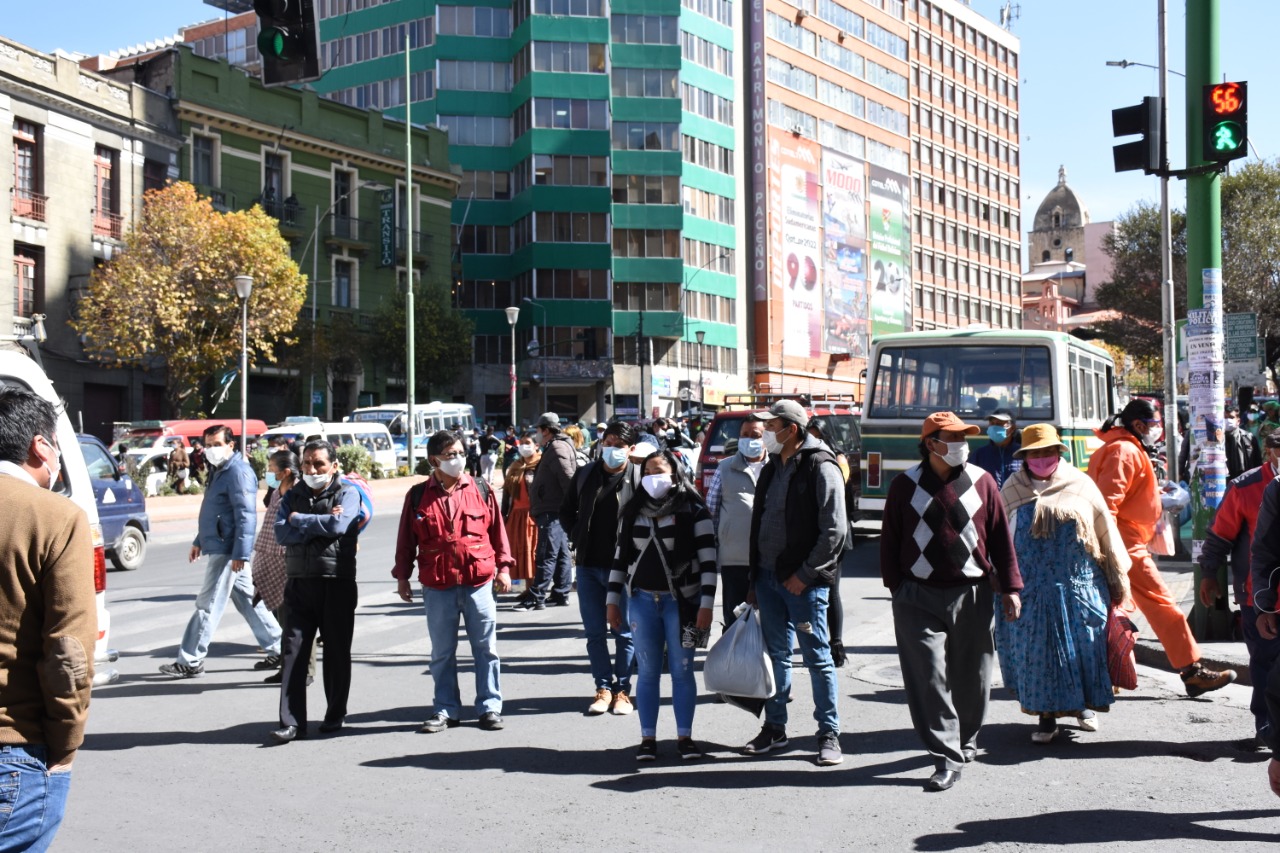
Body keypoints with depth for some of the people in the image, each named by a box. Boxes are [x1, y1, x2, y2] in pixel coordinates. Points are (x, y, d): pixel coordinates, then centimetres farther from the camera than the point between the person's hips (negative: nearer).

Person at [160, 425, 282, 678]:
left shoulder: (238, 472, -16)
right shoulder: (218, 471, 16)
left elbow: (246, 516, -22)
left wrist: (240, 553, -26)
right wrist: (199, 541, 29)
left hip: (227, 550, -10)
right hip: (220, 547, 11)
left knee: (208, 605, -4)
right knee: (248, 601, 13)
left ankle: (190, 662, 3)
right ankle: (277, 650, 19)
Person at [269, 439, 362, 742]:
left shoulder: (348, 493, 0)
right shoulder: (292, 495, 12)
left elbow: (338, 524, -19)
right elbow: (281, 533, -4)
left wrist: (299, 520, -6)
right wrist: (320, 525, -12)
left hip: (337, 584, -3)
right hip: (299, 583, 3)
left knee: (337, 652, 7)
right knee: (294, 651, -3)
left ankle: (336, 715, 21)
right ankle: (292, 721, 0)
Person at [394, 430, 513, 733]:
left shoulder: (481, 491, 3)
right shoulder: (418, 496, 1)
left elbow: (497, 531, 8)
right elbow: (406, 539, 7)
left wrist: (503, 567, 5)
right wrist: (402, 576, 6)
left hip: (478, 583, 0)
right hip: (437, 586, 0)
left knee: (485, 648, 6)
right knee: (442, 652, 9)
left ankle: (489, 707, 17)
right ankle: (445, 710, 20)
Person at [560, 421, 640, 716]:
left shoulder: (640, 477, -7)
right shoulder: (585, 474, 7)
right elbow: (566, 511, 18)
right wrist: (577, 537, 6)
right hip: (589, 565, 4)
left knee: (624, 631, 6)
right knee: (595, 632, 8)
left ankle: (622, 689, 16)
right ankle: (604, 687, 18)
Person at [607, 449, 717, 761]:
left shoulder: (693, 511, -5)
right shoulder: (633, 512, 8)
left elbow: (708, 560, -7)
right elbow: (620, 557, 12)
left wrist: (707, 604, -13)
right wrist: (613, 600, 9)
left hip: (681, 600, -3)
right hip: (642, 600, 3)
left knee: (682, 670, 2)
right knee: (647, 671, 5)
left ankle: (685, 736, 13)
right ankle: (648, 738, 12)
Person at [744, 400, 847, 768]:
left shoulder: (821, 467, -11)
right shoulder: (772, 468, 13)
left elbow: (834, 530, -15)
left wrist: (804, 575, -15)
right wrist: (756, 576, 13)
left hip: (804, 581, -7)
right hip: (768, 575, 7)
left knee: (818, 657, 1)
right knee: (777, 654, 14)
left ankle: (829, 734, 10)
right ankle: (774, 728, 24)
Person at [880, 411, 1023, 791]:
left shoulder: (982, 482, 2)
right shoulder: (906, 485, 0)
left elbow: (1001, 536, 6)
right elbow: (890, 539, 6)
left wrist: (1010, 588, 5)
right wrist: (896, 586, 4)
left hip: (972, 595, 2)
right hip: (919, 597, -1)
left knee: (971, 676, 12)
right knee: (929, 677, -6)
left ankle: (966, 741, 35)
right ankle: (947, 758, -1)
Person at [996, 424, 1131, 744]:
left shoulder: (1080, 484, 5)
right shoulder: (1012, 489, 6)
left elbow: (1106, 531, 9)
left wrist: (1118, 579, 9)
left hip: (1081, 585, 0)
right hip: (1032, 590, 0)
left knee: (1085, 647, 7)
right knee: (1037, 651, 2)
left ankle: (1084, 705, 29)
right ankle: (1046, 716, 14)